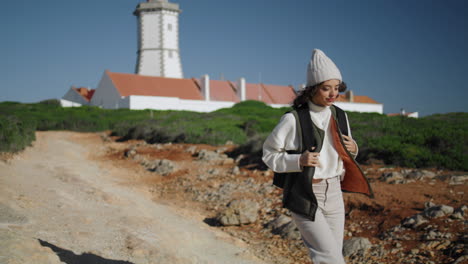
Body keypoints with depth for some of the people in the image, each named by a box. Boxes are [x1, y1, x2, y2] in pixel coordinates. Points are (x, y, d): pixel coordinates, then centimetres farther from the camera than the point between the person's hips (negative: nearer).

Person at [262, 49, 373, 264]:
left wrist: (352, 149, -4)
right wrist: (298, 160, -22)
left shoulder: (340, 116, 6)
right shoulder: (293, 120, -13)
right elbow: (269, 154, -7)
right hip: (304, 196, -6)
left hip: (333, 193, 6)